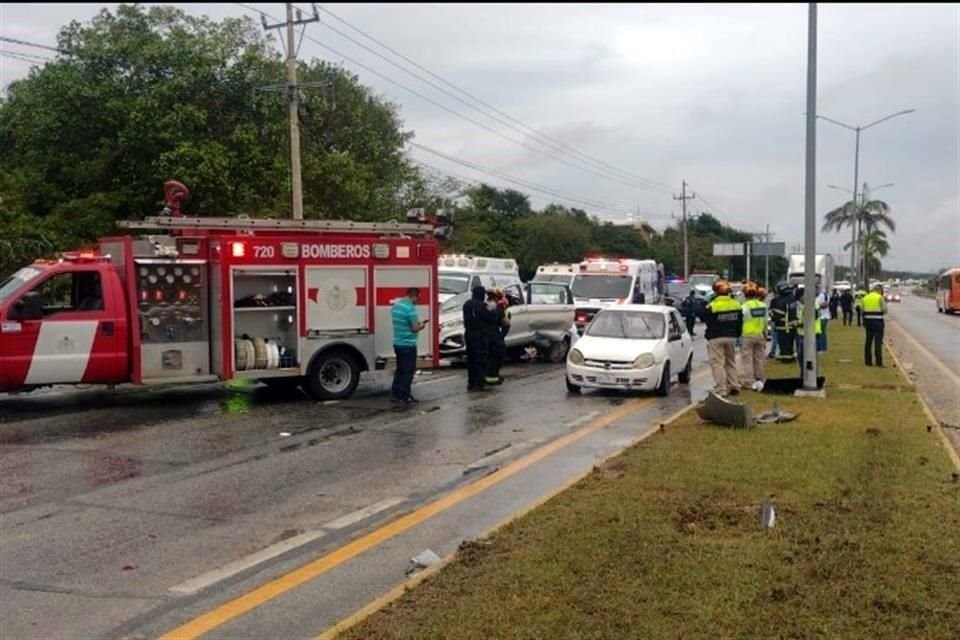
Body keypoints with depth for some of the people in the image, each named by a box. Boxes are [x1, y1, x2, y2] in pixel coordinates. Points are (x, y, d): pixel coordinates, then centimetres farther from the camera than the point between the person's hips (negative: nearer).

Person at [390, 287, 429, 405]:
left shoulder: (396, 305, 8)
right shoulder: (410, 308, -20)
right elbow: (415, 328, -18)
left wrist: (417, 323, 16)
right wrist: (422, 325, 2)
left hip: (397, 343, 9)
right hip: (408, 345, -9)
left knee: (400, 369, 17)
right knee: (408, 371, 0)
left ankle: (395, 394, 20)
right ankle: (403, 397, 2)